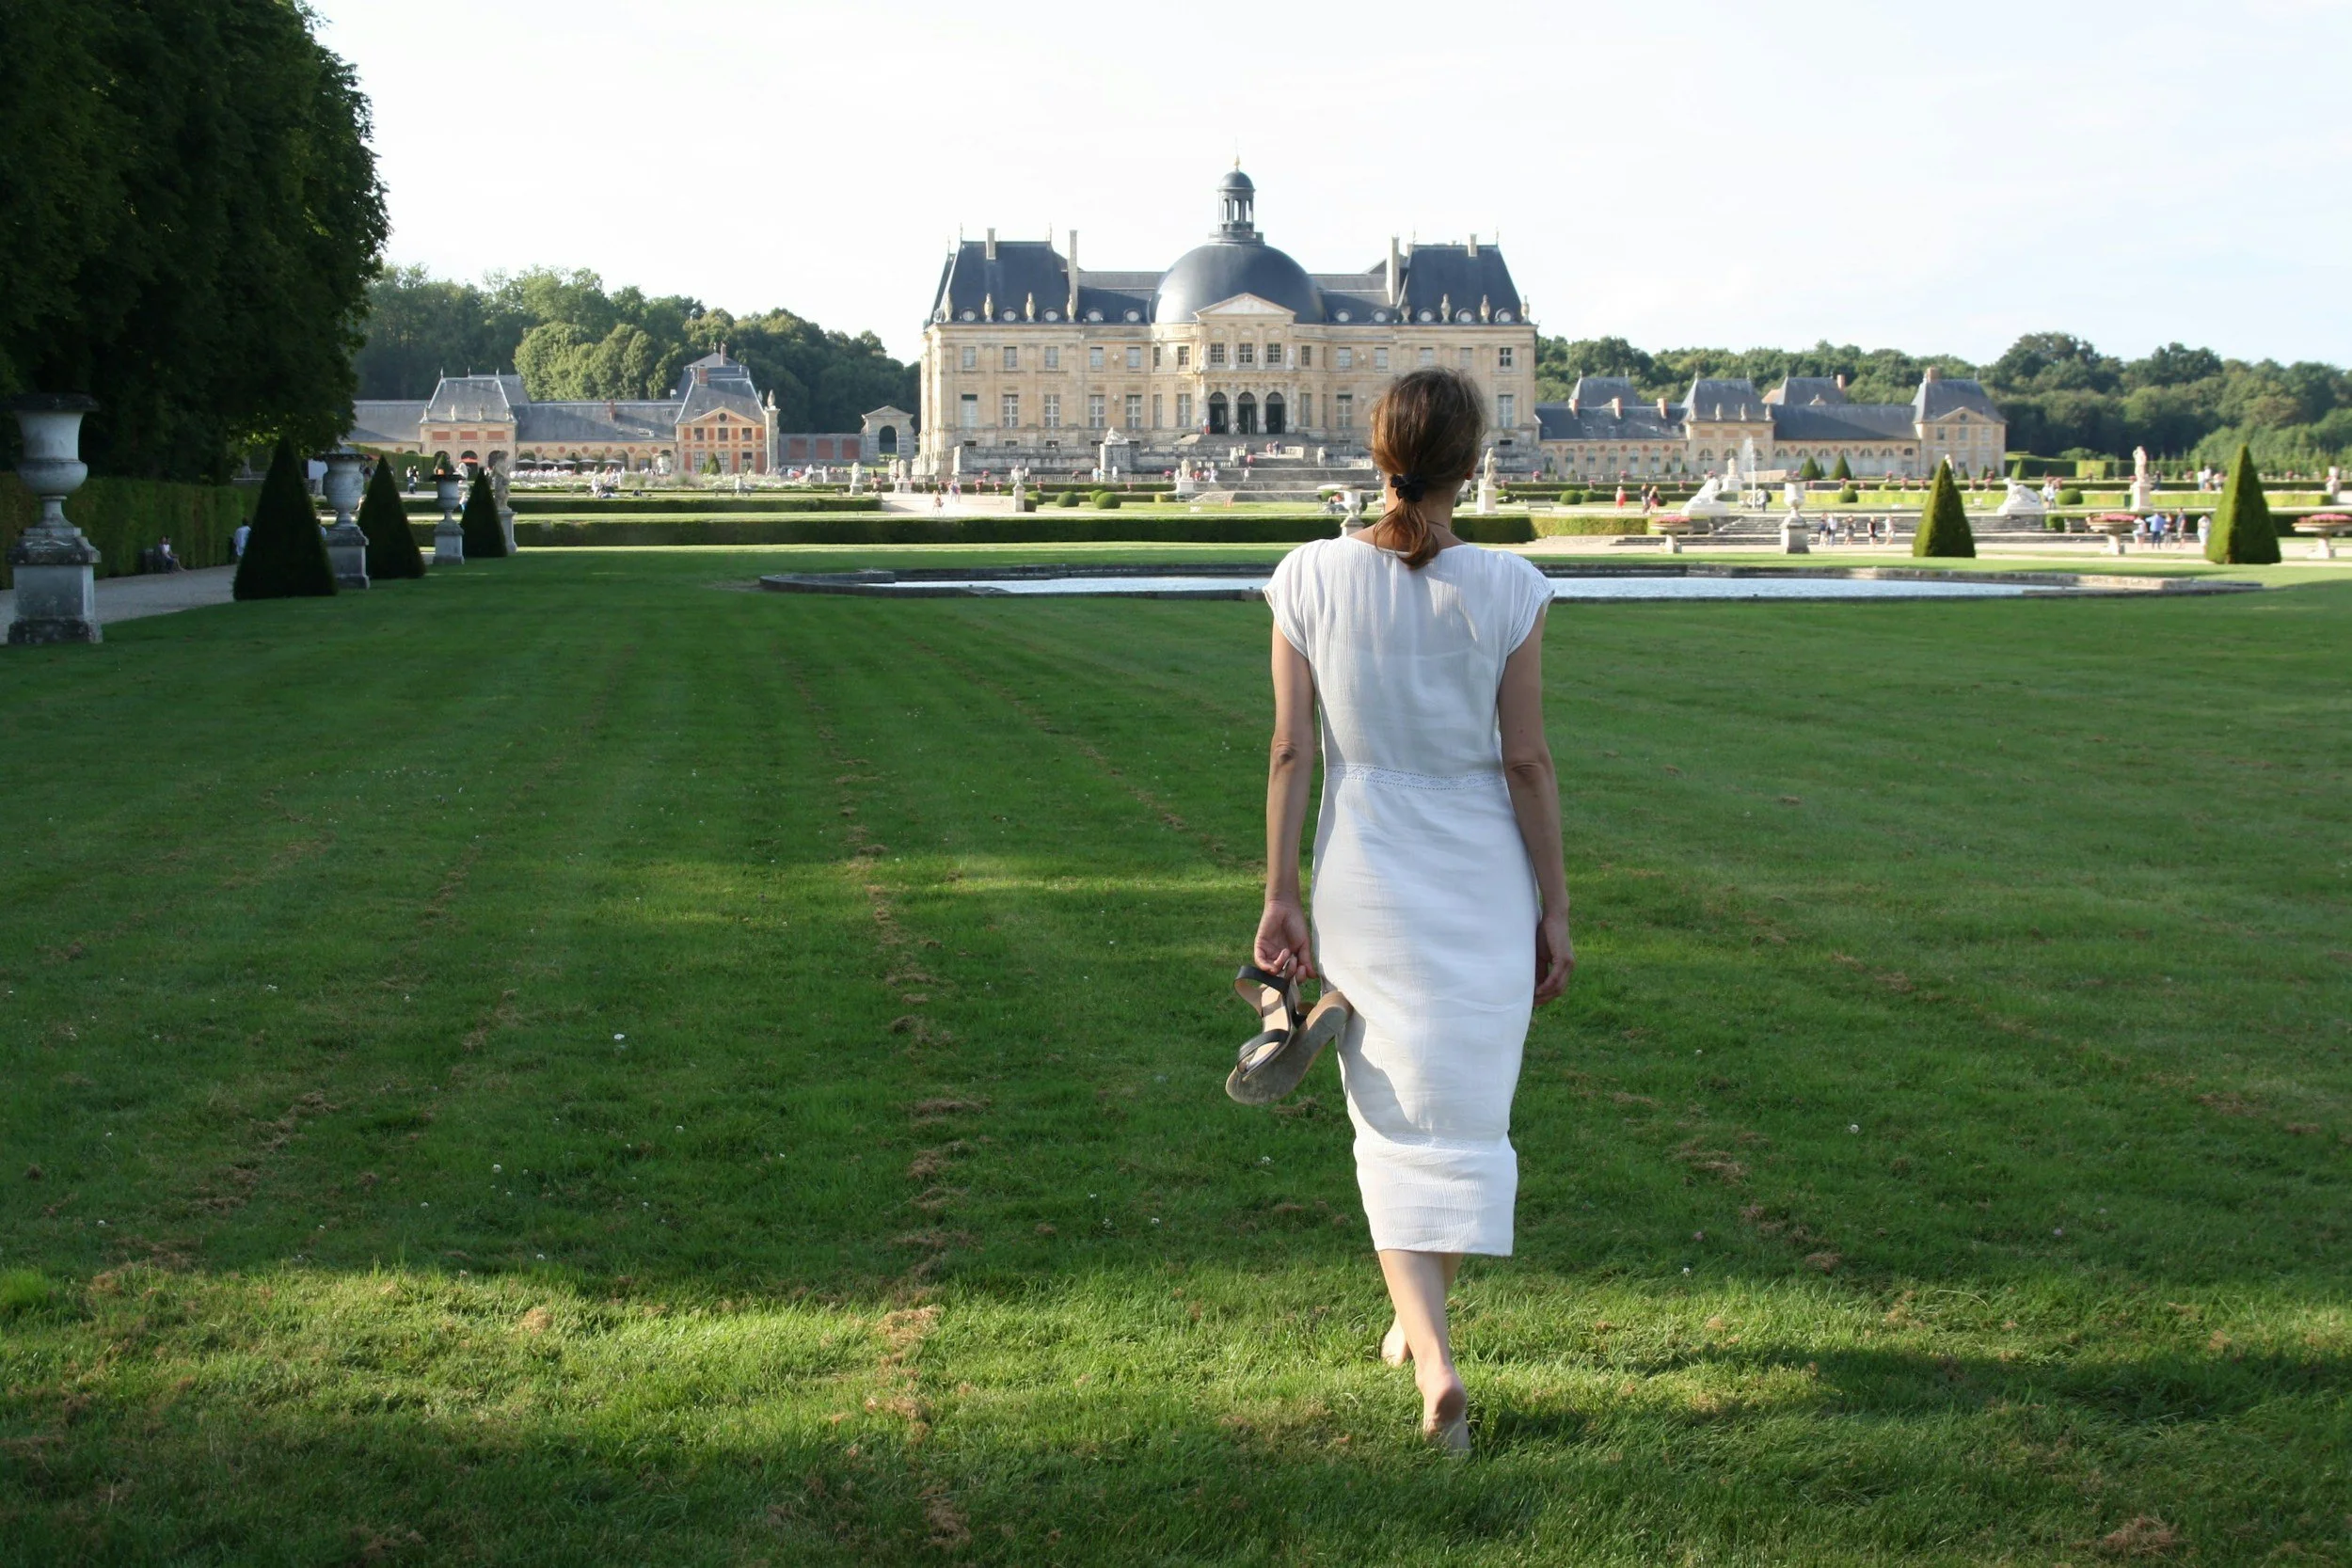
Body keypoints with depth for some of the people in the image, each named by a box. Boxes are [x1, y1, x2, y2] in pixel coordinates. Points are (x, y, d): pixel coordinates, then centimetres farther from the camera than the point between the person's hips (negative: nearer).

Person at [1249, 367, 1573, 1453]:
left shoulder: (1311, 579, -6)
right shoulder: (1505, 590, -10)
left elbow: (1292, 750, -5)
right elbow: (1528, 761, -7)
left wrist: (1281, 899, 1)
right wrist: (1554, 909, 1)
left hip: (1365, 875, 1)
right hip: (1482, 877, -1)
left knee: (1398, 1123, 8)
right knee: (1469, 1114, 18)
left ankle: (1434, 1361, -5)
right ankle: (1419, 1319, 32)